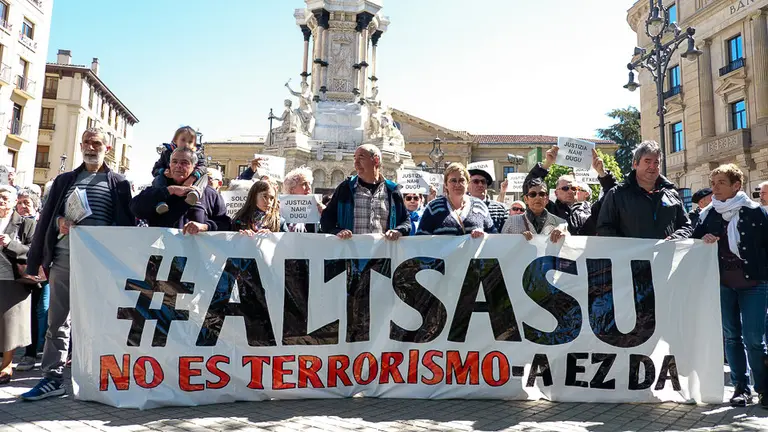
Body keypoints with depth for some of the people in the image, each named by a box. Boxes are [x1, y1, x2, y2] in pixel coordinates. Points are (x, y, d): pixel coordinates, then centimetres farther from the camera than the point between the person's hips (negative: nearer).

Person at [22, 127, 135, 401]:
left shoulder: (119, 184, 7)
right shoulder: (64, 180, 15)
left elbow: (127, 224, 2)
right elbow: (46, 217, 13)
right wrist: (60, 221, -8)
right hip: (64, 257, 3)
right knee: (57, 319, 3)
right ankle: (53, 377, 10)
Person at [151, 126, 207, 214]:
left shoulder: (198, 155, 3)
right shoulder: (167, 153, 5)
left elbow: (201, 168, -15)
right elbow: (155, 169, 5)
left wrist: (192, 178, -36)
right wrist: (163, 172, -20)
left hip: (188, 184, -1)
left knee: (204, 176, -21)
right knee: (158, 179, -24)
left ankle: (195, 192, -54)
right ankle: (161, 202, -44)